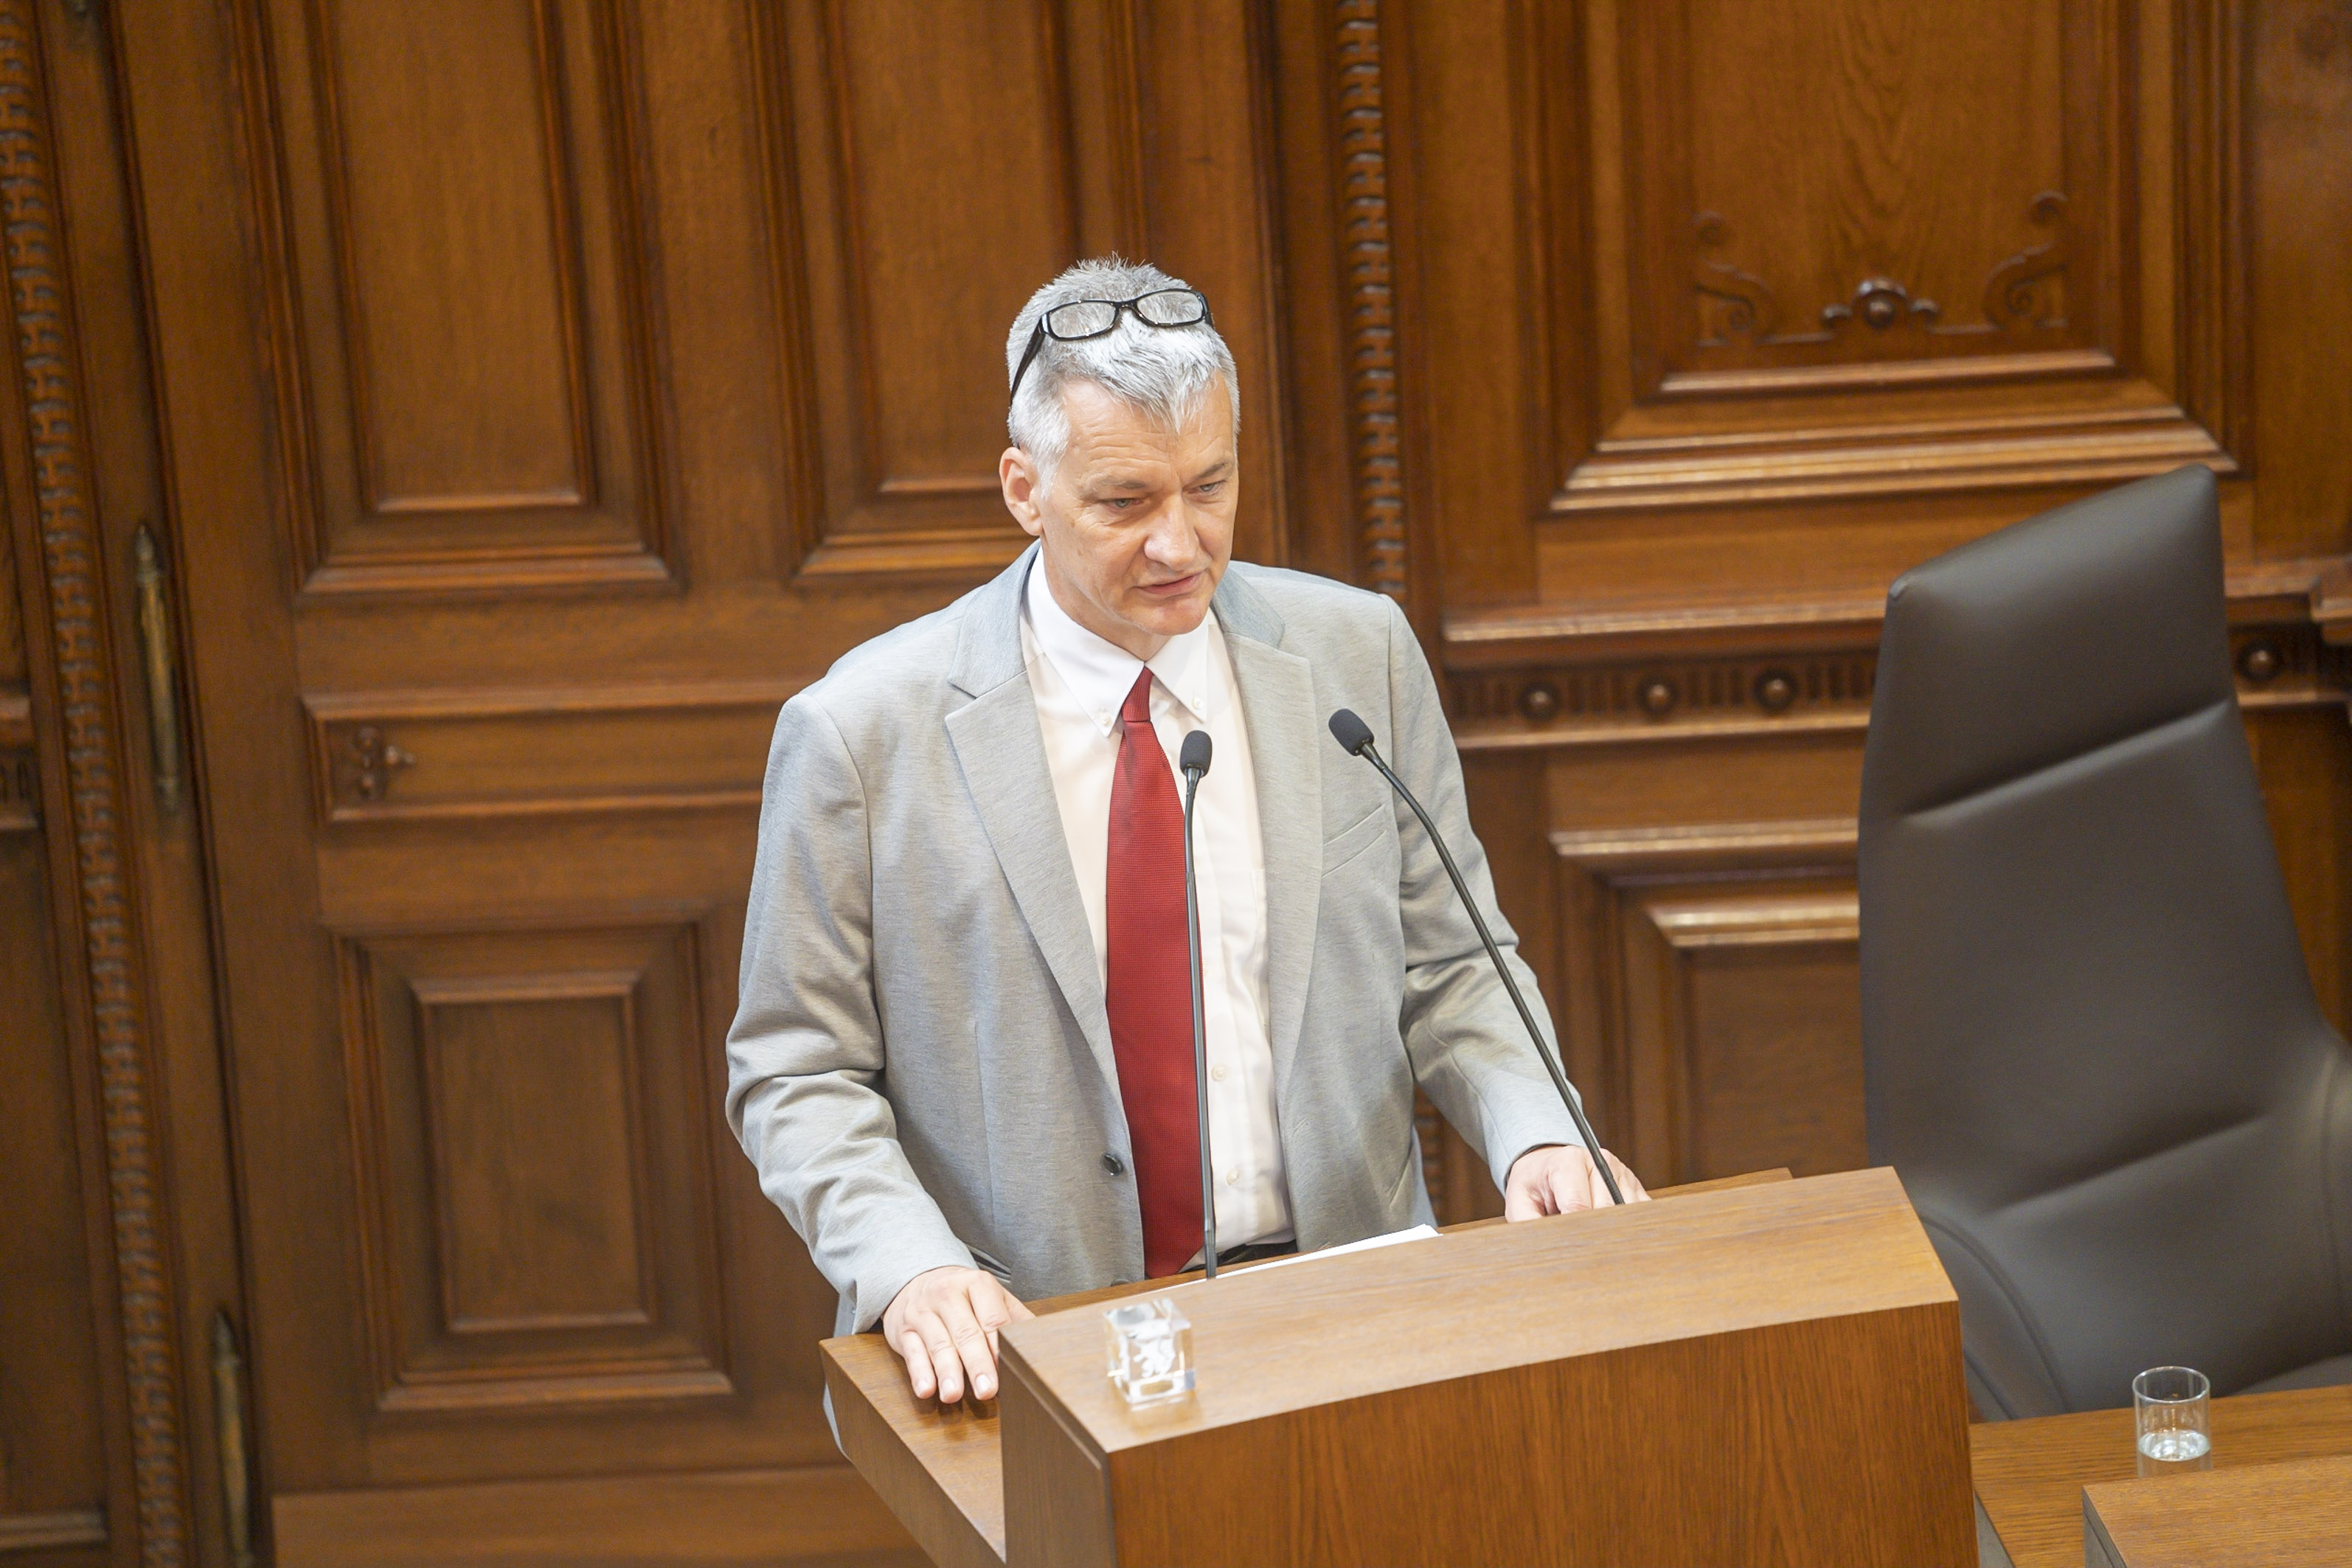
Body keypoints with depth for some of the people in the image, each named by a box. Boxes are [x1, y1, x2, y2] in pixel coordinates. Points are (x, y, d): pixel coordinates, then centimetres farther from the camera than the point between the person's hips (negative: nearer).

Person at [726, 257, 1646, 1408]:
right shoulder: (860, 734, -3)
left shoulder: (1360, 656, 6)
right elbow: (797, 1074, 2)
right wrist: (908, 1267, -15)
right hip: (1025, 1345, -2)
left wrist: (1536, 1134, -7)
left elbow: (1451, 966, 13)